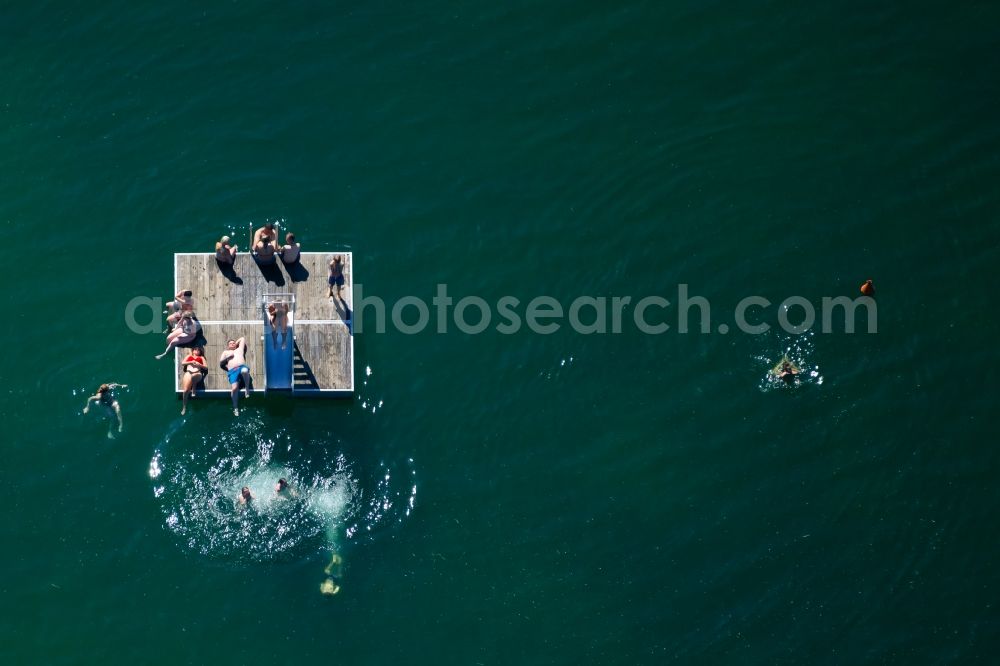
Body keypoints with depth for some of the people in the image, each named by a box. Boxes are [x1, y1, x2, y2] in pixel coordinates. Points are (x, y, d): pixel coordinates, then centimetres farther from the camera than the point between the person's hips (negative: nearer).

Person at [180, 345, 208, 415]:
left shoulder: (201, 358, 27)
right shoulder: (189, 356, 30)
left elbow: (206, 367, 14)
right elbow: (183, 363, 14)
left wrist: (199, 364, -3)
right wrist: (191, 362, 0)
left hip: (197, 373, -1)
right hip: (188, 372, 1)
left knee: (193, 376, -44)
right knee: (186, 390, -22)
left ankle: (193, 391, -26)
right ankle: (184, 408, -15)